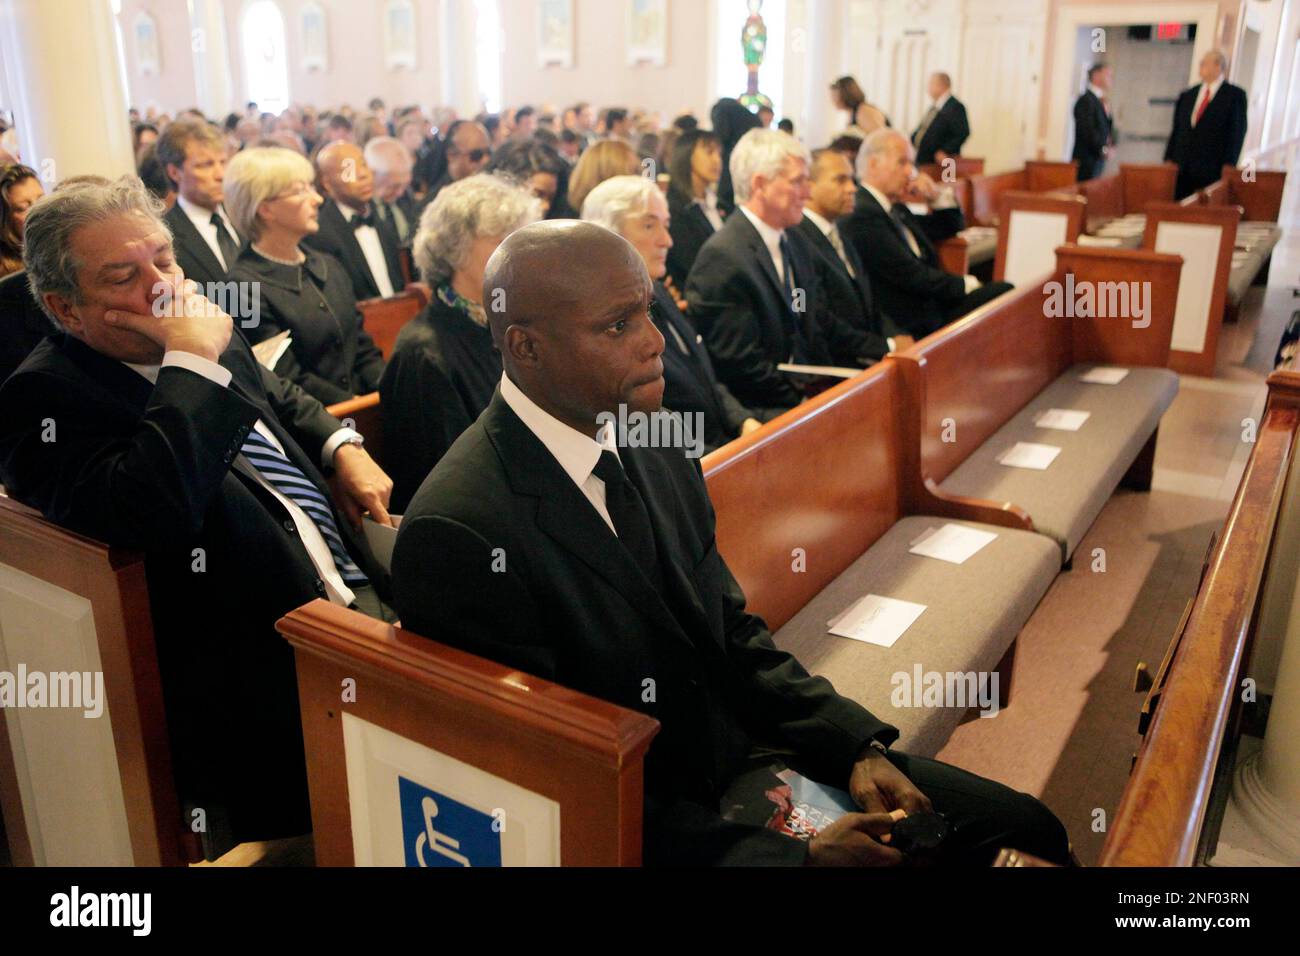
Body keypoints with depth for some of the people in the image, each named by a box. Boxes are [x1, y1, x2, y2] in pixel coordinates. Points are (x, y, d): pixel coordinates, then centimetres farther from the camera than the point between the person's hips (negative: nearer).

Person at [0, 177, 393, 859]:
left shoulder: (200, 335, 10)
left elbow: (279, 396, 30)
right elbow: (155, 512, -30)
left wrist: (345, 449, 11)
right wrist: (194, 363, -22)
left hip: (352, 583, 8)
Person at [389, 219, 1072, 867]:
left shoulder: (655, 445, 1)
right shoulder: (459, 534, -22)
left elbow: (733, 636, 10)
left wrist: (858, 748, -4)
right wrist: (798, 852, -20)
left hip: (740, 755, 7)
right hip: (638, 830, -7)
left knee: (1027, 828, 3)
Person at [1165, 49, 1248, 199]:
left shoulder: (1235, 95, 4)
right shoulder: (1186, 96, 18)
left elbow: (1237, 132, -1)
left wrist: (1228, 166, -9)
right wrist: (1169, 160, 6)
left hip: (1212, 170, -4)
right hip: (1182, 170, 4)